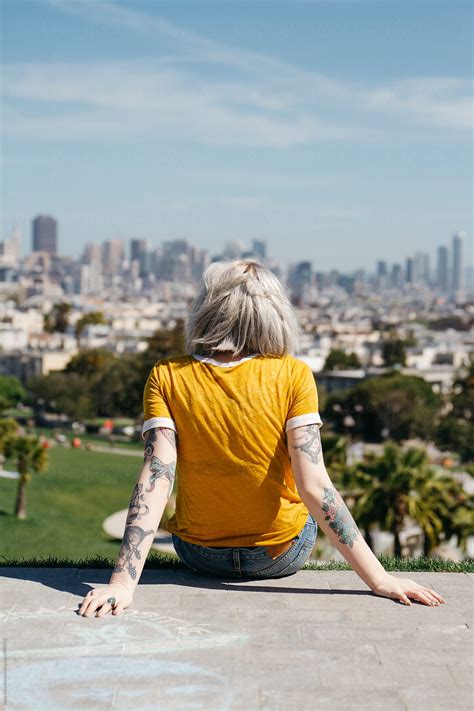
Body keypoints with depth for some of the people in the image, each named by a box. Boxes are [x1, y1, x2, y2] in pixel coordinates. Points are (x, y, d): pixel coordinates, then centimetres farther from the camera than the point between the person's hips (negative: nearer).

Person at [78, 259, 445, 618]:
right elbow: (314, 486, -25)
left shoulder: (167, 377, -15)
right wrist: (380, 579, -22)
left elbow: (156, 479, -24)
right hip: (283, 556, -1)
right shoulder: (293, 375, -19)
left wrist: (123, 582, -27)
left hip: (200, 556, 1)